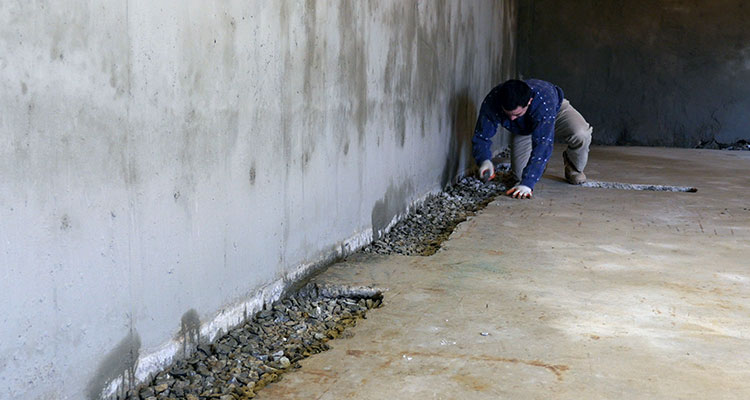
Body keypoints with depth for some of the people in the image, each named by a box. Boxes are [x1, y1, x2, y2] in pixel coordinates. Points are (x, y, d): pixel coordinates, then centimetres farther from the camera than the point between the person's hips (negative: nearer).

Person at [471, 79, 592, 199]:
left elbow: (542, 144, -48)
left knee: (581, 135, -33)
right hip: (522, 128, 2)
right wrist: (484, 160, -49)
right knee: (520, 175, -11)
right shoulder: (491, 102, -37)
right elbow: (481, 136, -27)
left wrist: (527, 183, -54)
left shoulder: (544, 102, -46)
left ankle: (573, 168, 0)